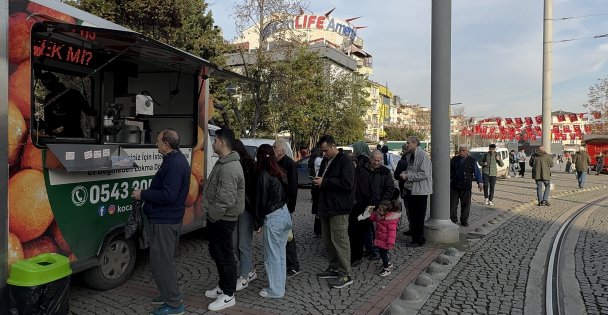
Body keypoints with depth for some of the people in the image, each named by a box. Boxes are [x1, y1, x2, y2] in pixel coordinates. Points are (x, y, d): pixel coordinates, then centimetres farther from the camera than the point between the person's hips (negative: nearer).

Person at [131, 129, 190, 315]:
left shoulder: (174, 164, -22)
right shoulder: (177, 159, 12)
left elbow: (168, 195, -27)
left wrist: (142, 194, -16)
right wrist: (146, 194, 9)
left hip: (165, 221, -11)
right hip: (171, 218, 11)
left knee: (160, 261, -4)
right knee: (166, 259, 21)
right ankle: (170, 294, 34)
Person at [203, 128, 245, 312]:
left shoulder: (229, 167, -24)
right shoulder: (223, 163, 11)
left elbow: (226, 200, -28)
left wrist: (212, 216, -16)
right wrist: (211, 215, 18)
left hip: (223, 220, -11)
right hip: (218, 218, 11)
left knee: (225, 256, 0)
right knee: (216, 253, 20)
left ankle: (228, 295, 13)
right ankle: (223, 287, 35)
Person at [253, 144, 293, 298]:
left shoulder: (264, 175, -15)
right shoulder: (280, 173, 8)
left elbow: (262, 200, -14)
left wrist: (258, 223, -6)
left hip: (273, 218, -8)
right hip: (285, 214, 8)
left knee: (272, 256, 4)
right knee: (281, 253, 17)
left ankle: (275, 290, 15)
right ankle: (280, 286, 29)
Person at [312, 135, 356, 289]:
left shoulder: (345, 162, -12)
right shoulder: (325, 161, 15)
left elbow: (347, 183, -22)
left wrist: (324, 182, -20)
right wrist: (317, 181, 3)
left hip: (338, 209, -9)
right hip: (326, 207, 9)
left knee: (339, 240, -6)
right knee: (328, 240, 15)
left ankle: (345, 274, 2)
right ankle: (334, 268, 29)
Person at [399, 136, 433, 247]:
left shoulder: (423, 156, -16)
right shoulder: (409, 155, 12)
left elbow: (424, 174, -23)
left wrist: (407, 176, -19)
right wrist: (405, 173, 3)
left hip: (420, 191, -9)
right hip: (411, 190, 9)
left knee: (418, 217, 0)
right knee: (413, 216, 15)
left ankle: (419, 241, 10)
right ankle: (415, 239, 25)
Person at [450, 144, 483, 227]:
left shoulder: (472, 161, 4)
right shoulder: (454, 159, 8)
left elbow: (477, 172, 3)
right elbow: (450, 171, 15)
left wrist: (480, 182, -7)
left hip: (466, 187, -1)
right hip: (454, 186, 1)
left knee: (465, 204, 5)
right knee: (453, 204, 2)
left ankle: (464, 220, 18)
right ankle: (453, 219, 13)